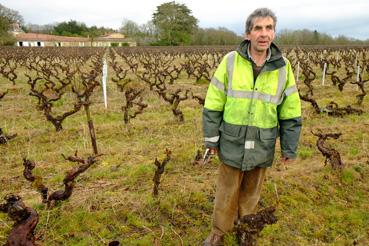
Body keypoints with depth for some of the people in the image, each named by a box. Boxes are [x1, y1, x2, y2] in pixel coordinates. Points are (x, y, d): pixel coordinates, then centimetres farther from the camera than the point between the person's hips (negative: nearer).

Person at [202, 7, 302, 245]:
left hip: (262, 146, 2)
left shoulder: (282, 66, -7)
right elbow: (213, 104, -6)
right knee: (226, 191, 12)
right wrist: (211, 138, -3)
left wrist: (289, 148, 2)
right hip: (233, 143, -1)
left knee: (251, 192, 19)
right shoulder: (230, 61, -11)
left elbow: (291, 112, 0)